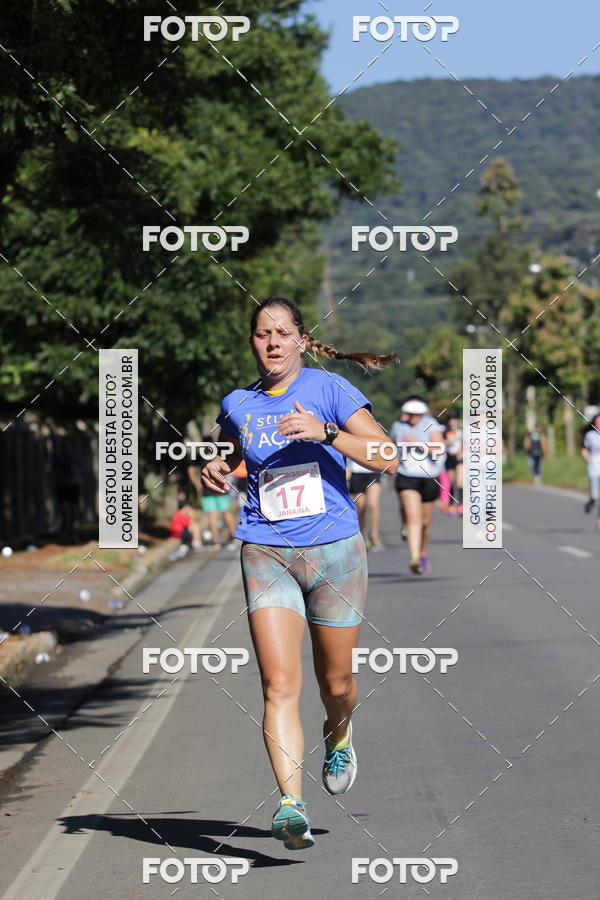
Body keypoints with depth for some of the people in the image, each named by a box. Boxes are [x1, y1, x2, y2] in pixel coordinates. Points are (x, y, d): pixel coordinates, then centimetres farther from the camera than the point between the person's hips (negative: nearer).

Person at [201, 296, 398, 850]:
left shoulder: (329, 389, -3)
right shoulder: (237, 405, 8)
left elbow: (388, 459, -11)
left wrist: (324, 432, -23)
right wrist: (217, 471, 8)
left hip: (335, 551, -1)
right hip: (266, 552, 1)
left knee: (336, 683, 12)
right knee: (279, 684, -15)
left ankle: (338, 737, 47)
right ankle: (291, 804, -21)